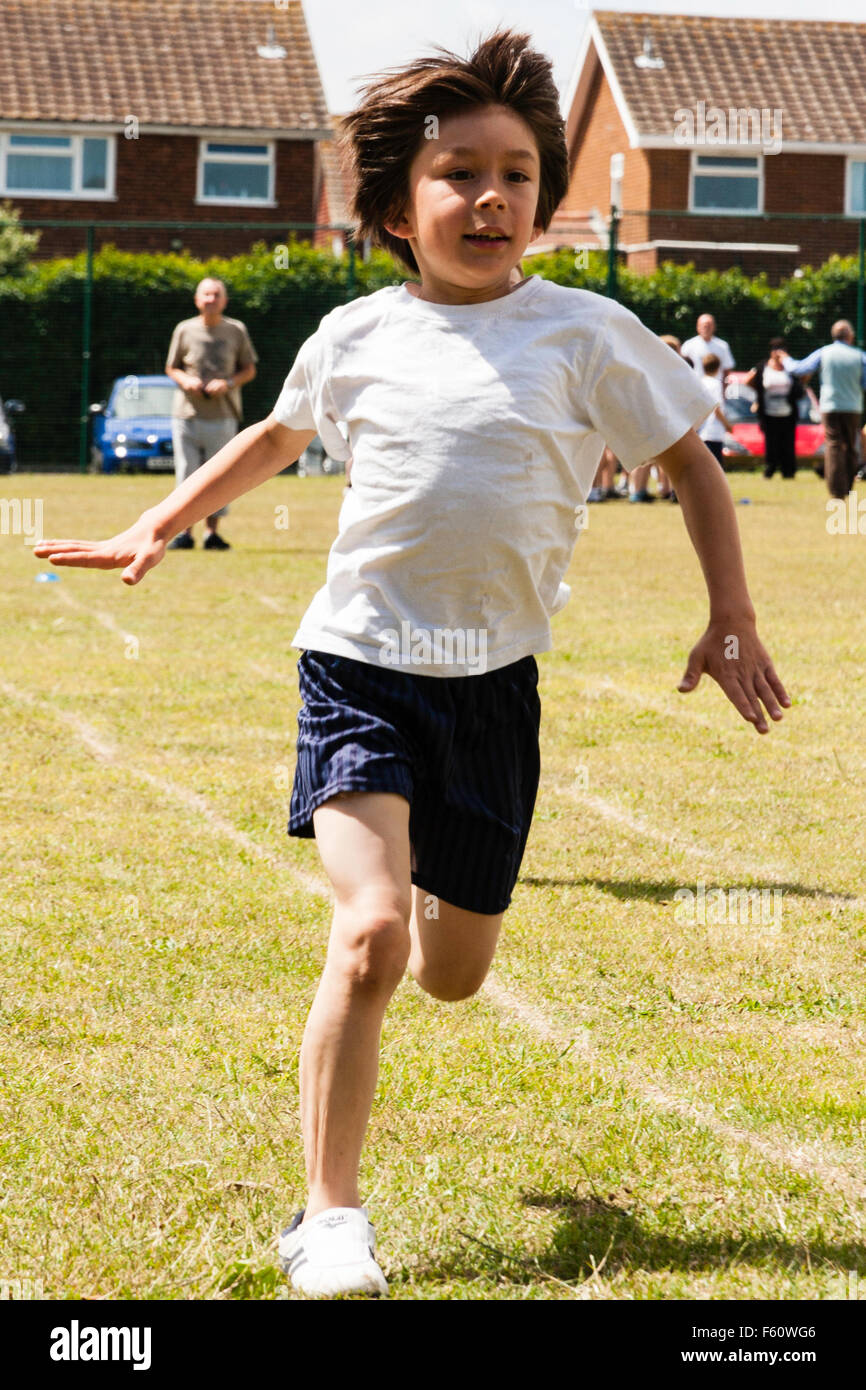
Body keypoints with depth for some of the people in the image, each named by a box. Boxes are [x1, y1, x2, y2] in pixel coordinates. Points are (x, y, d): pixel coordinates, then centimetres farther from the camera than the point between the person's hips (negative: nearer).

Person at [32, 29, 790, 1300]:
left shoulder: (586, 335, -2)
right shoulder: (355, 337, 3)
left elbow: (692, 467, 8)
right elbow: (278, 437, 24)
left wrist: (730, 620, 2)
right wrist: (161, 526, 24)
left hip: (493, 681, 1)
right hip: (360, 660, -1)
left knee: (451, 973, 11)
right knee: (370, 932, -20)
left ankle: (438, 891, 50)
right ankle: (329, 1215, -10)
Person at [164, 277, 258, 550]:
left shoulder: (236, 331, 4)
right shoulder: (184, 330, 4)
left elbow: (249, 370, 9)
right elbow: (171, 368, 12)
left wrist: (228, 383, -9)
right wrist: (185, 380, -9)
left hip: (223, 416, 0)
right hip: (186, 414, 0)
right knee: (187, 475, -1)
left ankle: (212, 532, 11)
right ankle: (185, 532, 6)